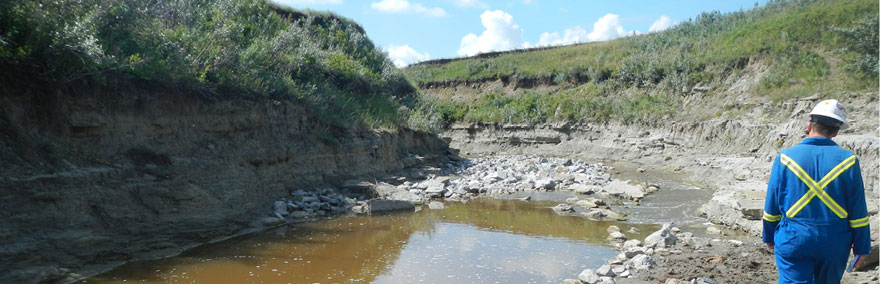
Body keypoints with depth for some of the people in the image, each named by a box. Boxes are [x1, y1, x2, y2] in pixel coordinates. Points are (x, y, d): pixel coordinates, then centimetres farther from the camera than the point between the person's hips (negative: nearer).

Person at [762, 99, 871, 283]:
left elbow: (772, 206, 0)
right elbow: (858, 211, -1)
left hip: (792, 240, -2)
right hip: (834, 243, 2)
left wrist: (769, 236, 13)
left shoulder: (785, 158, -6)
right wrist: (862, 246, 9)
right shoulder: (847, 161, -5)